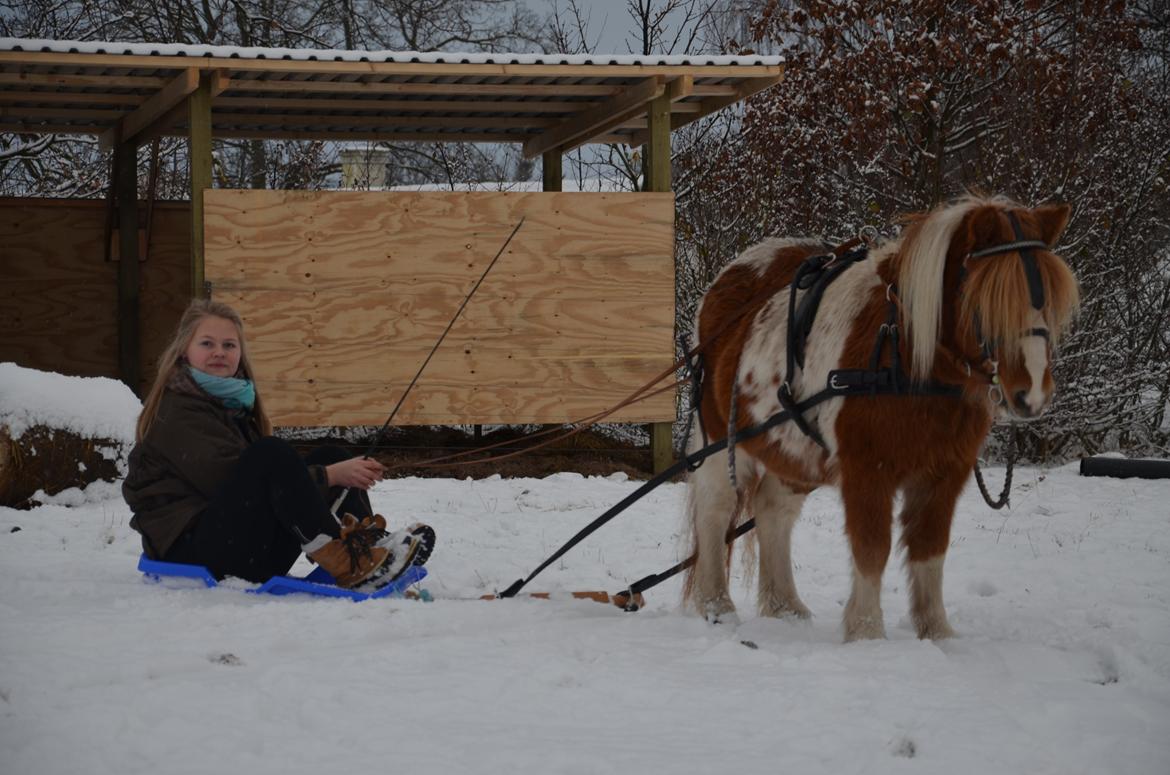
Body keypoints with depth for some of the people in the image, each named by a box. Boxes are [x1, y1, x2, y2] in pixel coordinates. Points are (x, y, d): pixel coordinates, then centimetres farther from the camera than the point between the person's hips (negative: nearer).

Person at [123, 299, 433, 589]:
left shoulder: (233, 400, 19)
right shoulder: (176, 410, -9)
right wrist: (328, 476, -20)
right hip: (189, 548, -9)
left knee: (331, 456, -1)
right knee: (271, 453, -28)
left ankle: (370, 554, -25)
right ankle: (343, 560, -34)